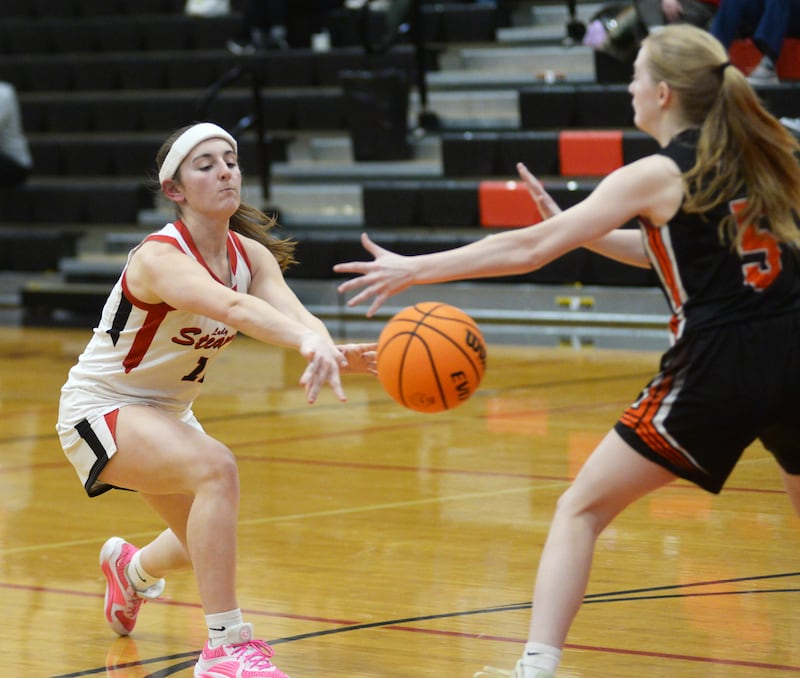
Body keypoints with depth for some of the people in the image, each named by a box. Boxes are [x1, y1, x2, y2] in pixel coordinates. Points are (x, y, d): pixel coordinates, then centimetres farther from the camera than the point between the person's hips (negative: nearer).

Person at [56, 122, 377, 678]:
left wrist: (328, 349, -52)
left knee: (211, 542, 20)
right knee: (215, 467, -33)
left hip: (166, 412, 8)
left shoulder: (250, 254, -8)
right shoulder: (160, 257, -29)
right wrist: (310, 342, -67)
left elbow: (291, 309, -29)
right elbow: (231, 307, -50)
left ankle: (130, 568, 56)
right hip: (99, 409, -8)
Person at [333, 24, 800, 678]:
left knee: (581, 509, 5)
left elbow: (529, 249, -4)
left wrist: (412, 270, 1)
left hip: (715, 371, -6)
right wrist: (578, 230, 22)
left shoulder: (658, 175, -4)